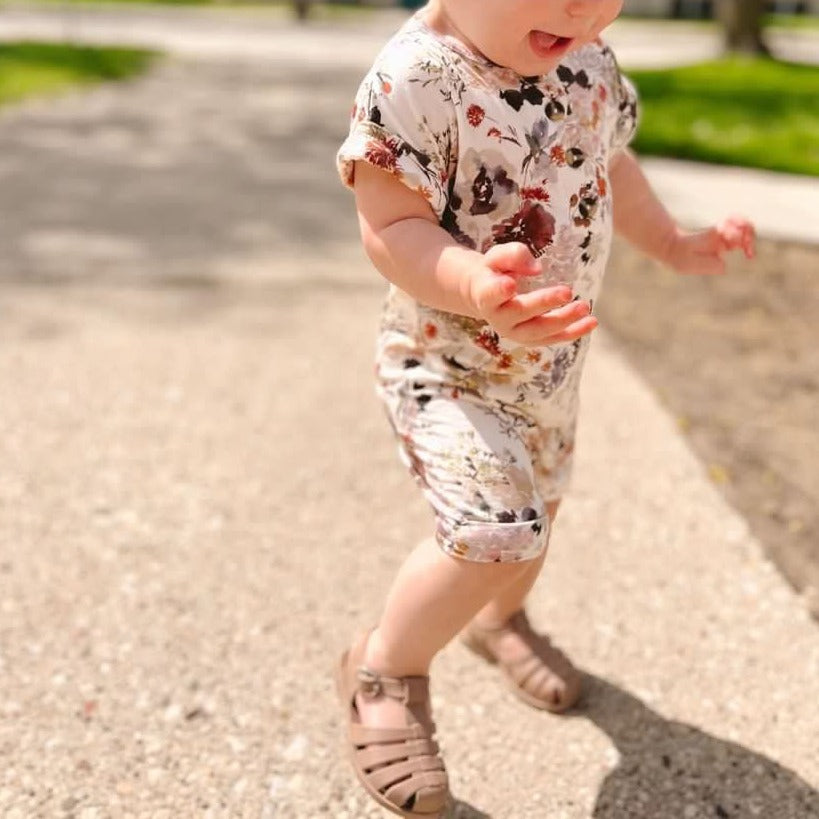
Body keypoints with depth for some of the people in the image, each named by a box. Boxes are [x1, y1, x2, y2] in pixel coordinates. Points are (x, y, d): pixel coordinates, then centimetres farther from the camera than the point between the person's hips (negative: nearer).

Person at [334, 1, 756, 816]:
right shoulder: (417, 75, -27)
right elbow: (390, 225, -30)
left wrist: (674, 244, 19)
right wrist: (474, 286, -46)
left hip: (552, 363, 8)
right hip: (445, 363, -7)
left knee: (536, 512, 24)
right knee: (498, 528, -22)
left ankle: (500, 620, 57)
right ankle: (386, 669, 7)